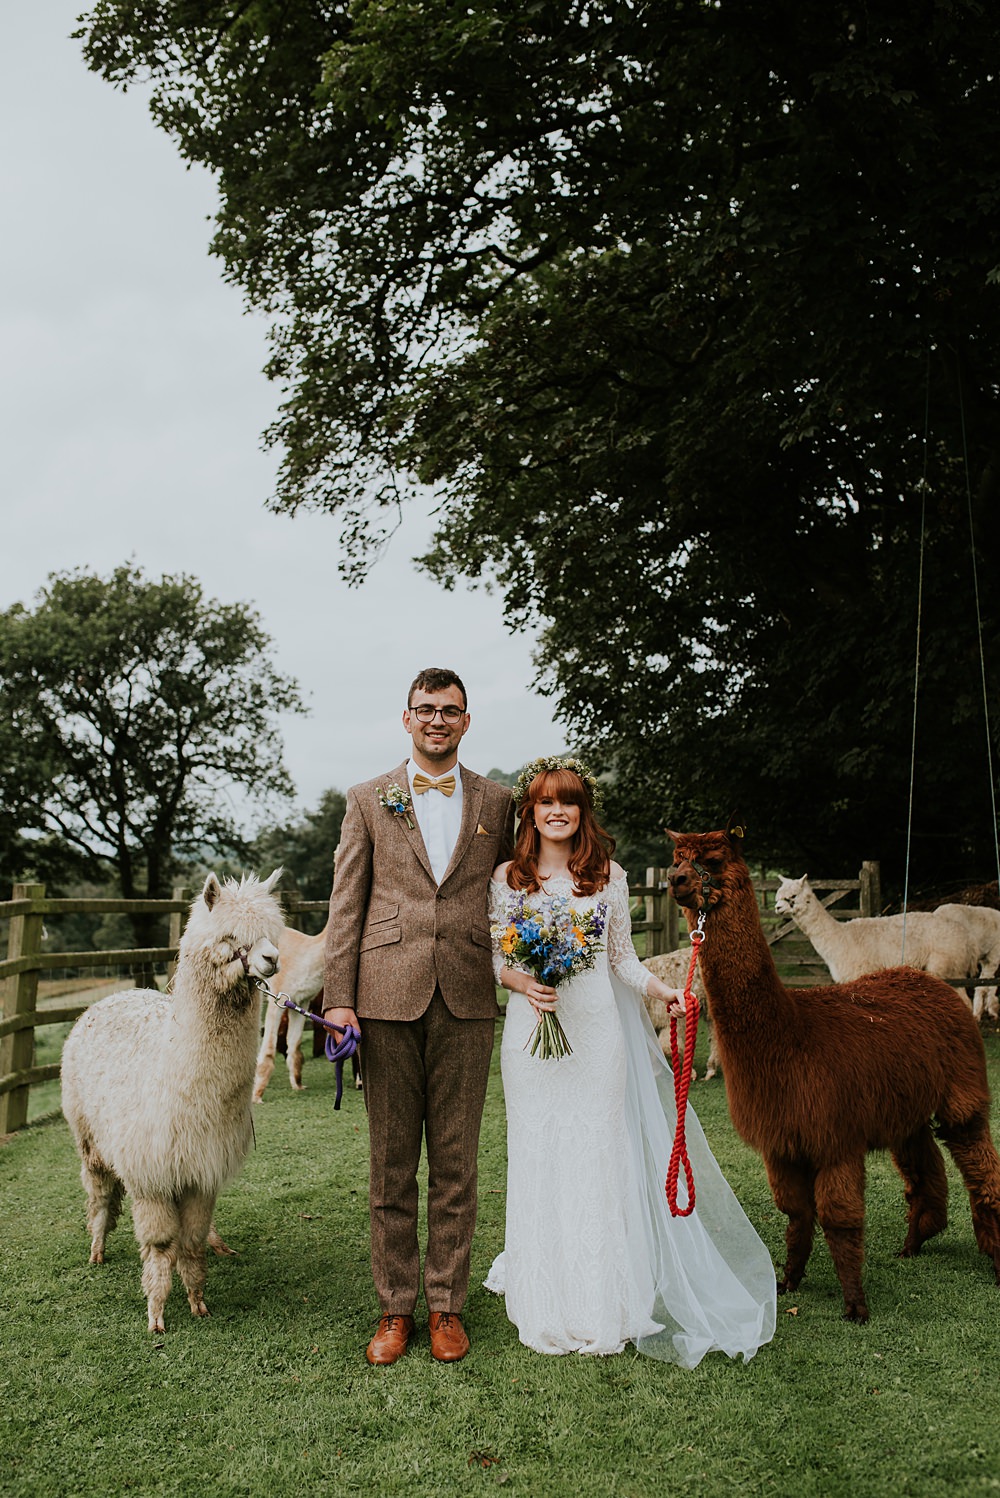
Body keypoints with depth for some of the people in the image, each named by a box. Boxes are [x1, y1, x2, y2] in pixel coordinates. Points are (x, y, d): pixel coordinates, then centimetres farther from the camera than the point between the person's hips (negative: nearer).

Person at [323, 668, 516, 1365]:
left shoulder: (497, 802, 10)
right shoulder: (369, 800, 8)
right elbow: (347, 903, 5)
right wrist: (339, 995, -2)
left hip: (468, 1001, 1)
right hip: (389, 997, 0)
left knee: (456, 1164, 8)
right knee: (391, 1164, 8)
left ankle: (447, 1305, 22)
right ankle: (395, 1308, 21)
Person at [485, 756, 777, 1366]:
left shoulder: (609, 875, 4)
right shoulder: (507, 878, 3)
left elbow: (624, 959, 6)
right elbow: (494, 959, 6)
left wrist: (660, 988, -11)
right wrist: (521, 982, -13)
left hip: (597, 1029, 0)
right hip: (532, 1029, 1)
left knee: (598, 1158, 3)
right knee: (539, 1158, 6)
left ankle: (604, 1306, 16)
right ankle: (548, 1303, 19)